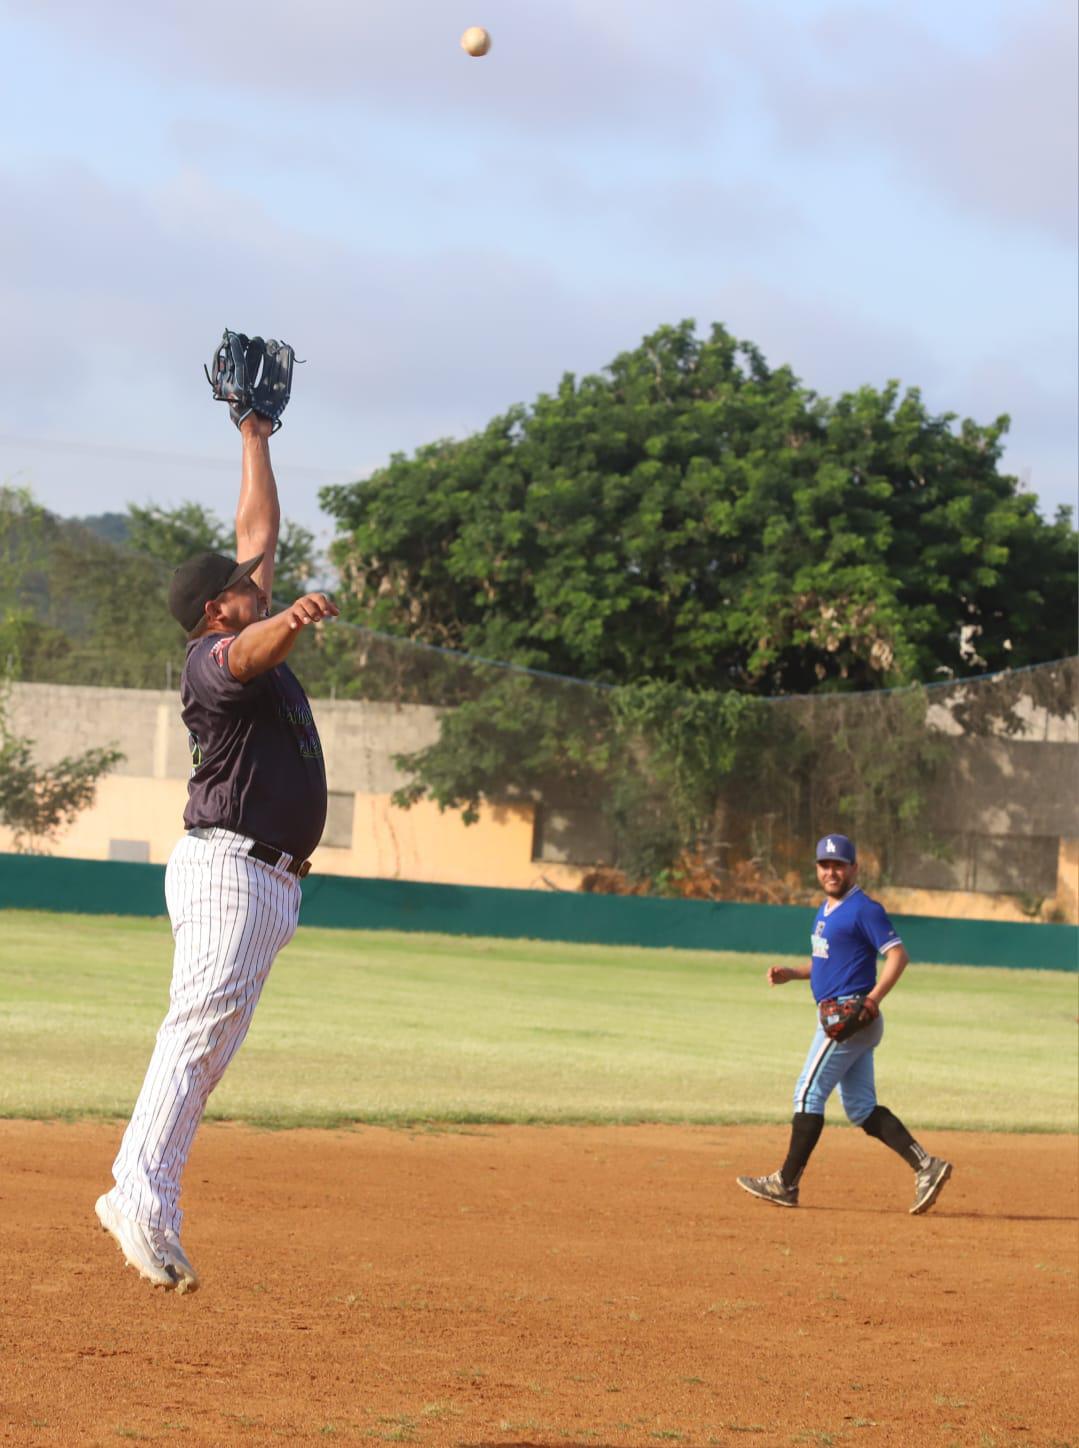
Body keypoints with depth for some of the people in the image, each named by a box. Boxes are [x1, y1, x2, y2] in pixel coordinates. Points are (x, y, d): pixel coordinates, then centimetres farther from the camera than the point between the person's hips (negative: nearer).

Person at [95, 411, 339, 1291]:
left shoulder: (258, 646, 19)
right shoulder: (214, 658, -9)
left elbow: (260, 533, 27)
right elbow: (249, 653, -34)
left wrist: (256, 439, 29)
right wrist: (291, 619, -55)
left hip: (271, 884, 10)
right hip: (226, 867, -10)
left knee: (210, 1049, 3)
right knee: (199, 1030, -20)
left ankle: (138, 1200, 1)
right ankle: (144, 1205, -29)